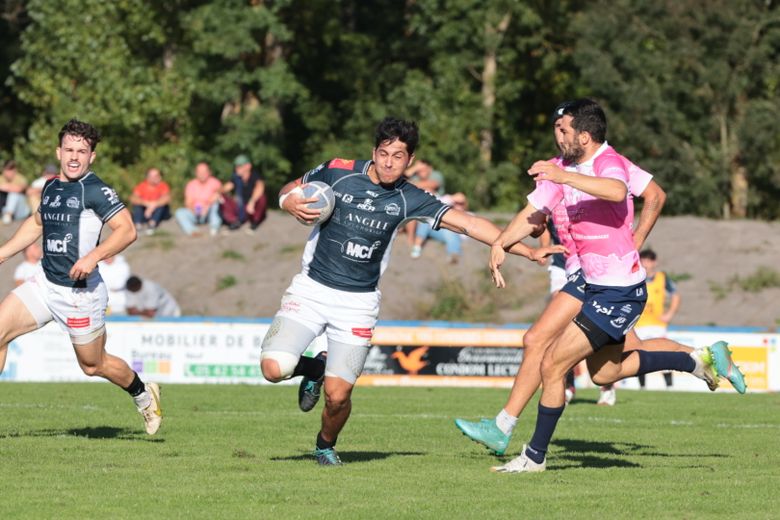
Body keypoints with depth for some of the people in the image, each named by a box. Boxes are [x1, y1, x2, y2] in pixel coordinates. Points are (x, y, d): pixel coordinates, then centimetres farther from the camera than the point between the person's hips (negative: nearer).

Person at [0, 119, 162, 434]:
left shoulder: (95, 190, -13)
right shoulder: (51, 188, 9)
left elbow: (127, 230, -18)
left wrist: (93, 257, -29)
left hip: (80, 291, -6)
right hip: (44, 283, 6)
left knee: (93, 365, 7)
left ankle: (143, 395, 35)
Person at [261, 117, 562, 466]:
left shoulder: (408, 199, -3)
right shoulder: (337, 173, -5)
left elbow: (467, 223, -5)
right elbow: (287, 192, 11)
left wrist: (528, 251, -10)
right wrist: (294, 206, -15)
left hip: (358, 302, 0)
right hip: (311, 289, 0)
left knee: (337, 394, -11)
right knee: (274, 368, -18)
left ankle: (326, 445, 24)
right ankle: (314, 369, 19)